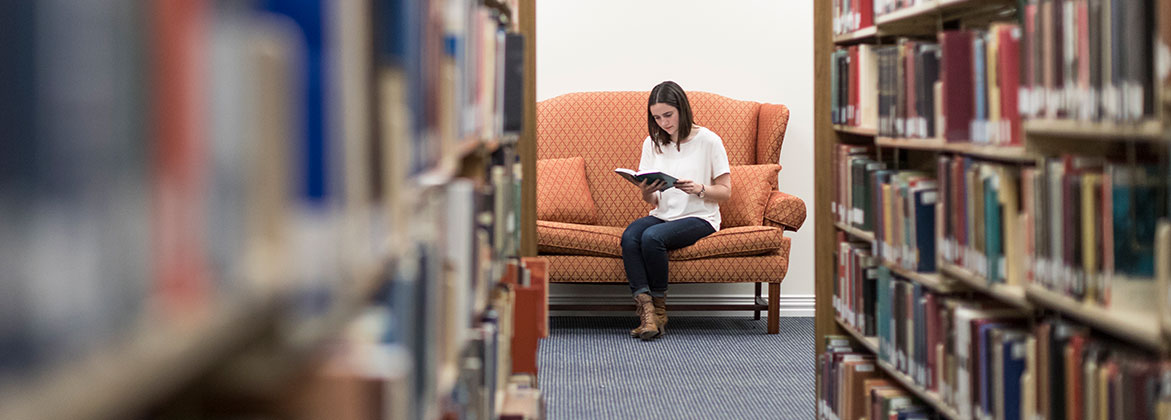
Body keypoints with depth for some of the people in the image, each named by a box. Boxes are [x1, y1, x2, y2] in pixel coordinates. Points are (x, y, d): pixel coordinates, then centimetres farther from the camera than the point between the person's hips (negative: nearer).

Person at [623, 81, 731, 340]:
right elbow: (651, 201, 13)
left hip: (699, 217, -4)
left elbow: (725, 191, -2)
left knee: (652, 237, -33)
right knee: (629, 236, -29)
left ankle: (659, 309, -19)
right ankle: (646, 311, -35)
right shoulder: (652, 144, 11)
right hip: (662, 215, 4)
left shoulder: (708, 141, -3)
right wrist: (646, 191, -12)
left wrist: (699, 189, -21)